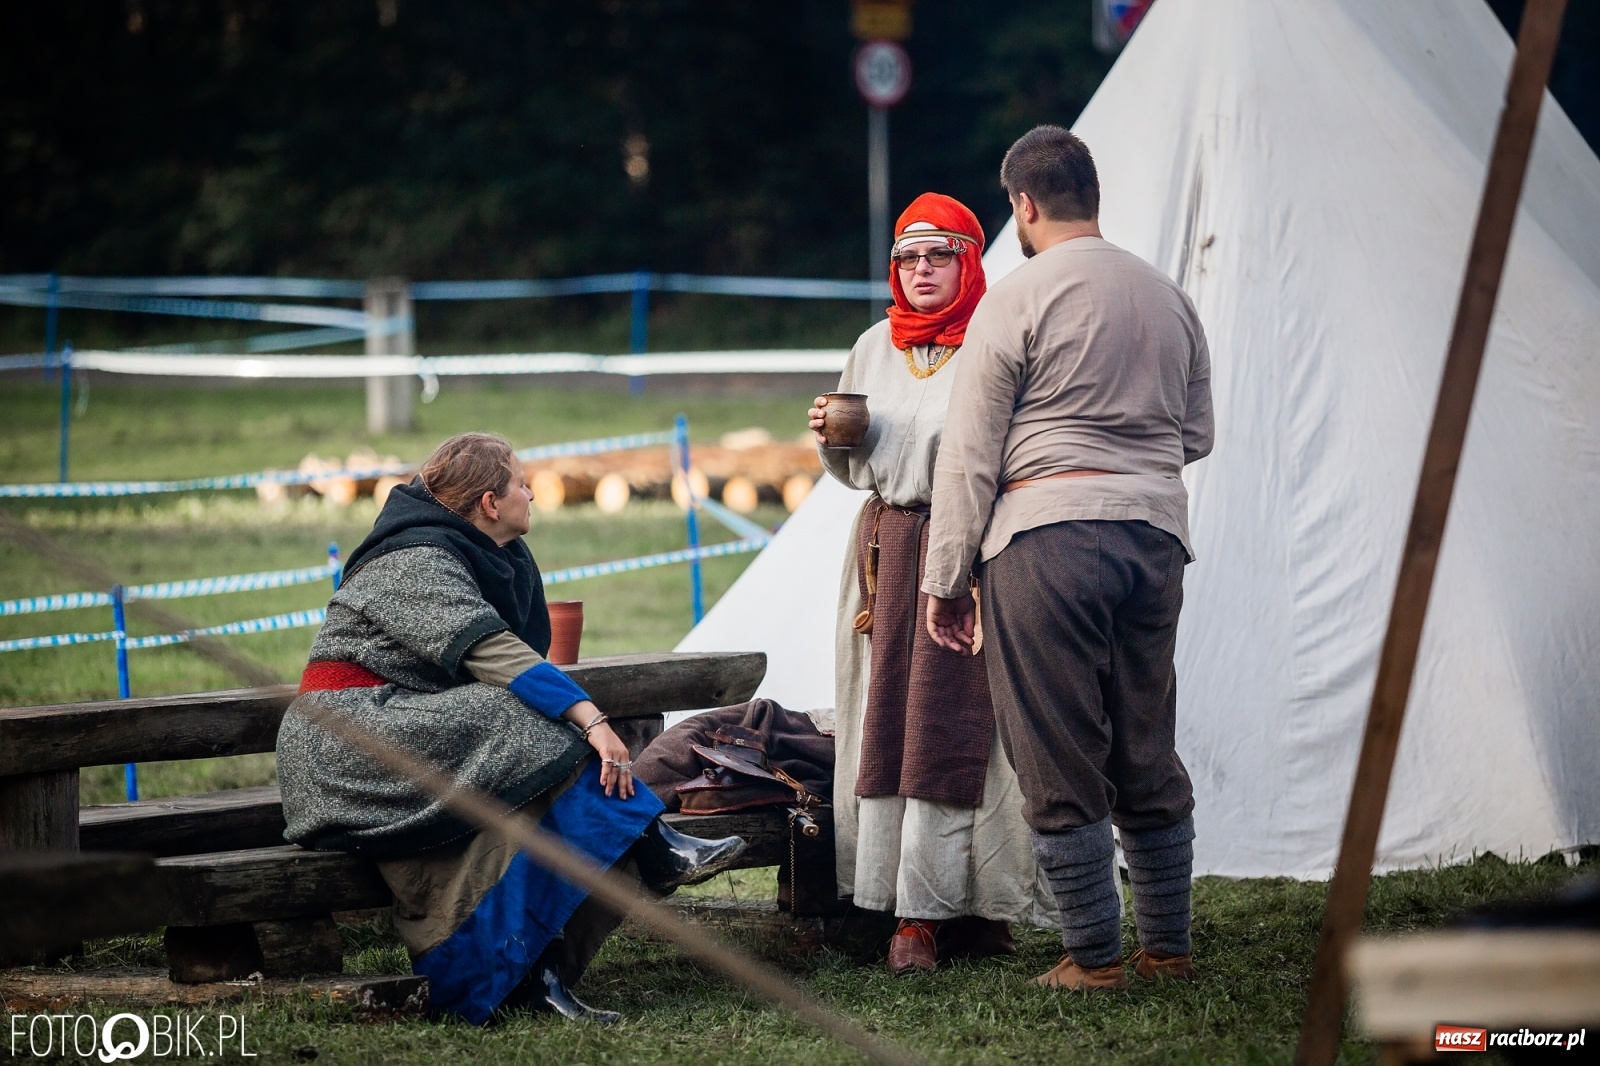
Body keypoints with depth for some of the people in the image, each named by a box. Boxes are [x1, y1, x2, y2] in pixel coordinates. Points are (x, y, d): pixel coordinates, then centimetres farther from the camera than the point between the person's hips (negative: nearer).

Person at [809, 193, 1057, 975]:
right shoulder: (874, 348, 15)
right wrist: (831, 436, 2)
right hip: (889, 549, 6)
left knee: (949, 724, -7)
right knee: (886, 725, 2)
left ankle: (930, 909, -5)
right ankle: (913, 907, 6)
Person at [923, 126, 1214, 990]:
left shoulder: (1015, 301, -5)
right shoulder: (1167, 297, 12)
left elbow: (969, 456, -5)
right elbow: (1197, 434, 20)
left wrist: (945, 579, 0)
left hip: (1048, 531, -6)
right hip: (1154, 529, 6)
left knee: (1059, 764, 0)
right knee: (1147, 755, 13)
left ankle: (1094, 957, 2)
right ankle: (1168, 946, 17)